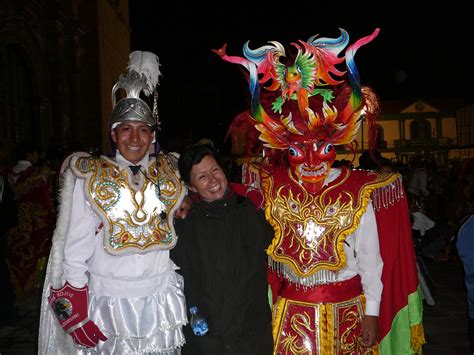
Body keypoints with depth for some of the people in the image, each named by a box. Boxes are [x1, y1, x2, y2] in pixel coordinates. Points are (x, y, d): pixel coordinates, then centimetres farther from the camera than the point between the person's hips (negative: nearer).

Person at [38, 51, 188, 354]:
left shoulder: (169, 173, 3)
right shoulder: (90, 178, -4)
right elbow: (76, 250, -3)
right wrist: (77, 311, -6)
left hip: (161, 298, 2)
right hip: (108, 300, -2)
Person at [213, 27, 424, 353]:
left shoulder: (358, 193, -11)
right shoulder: (273, 187, -5)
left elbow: (371, 263, -5)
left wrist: (372, 315, -4)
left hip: (346, 312, -1)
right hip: (292, 314, 2)